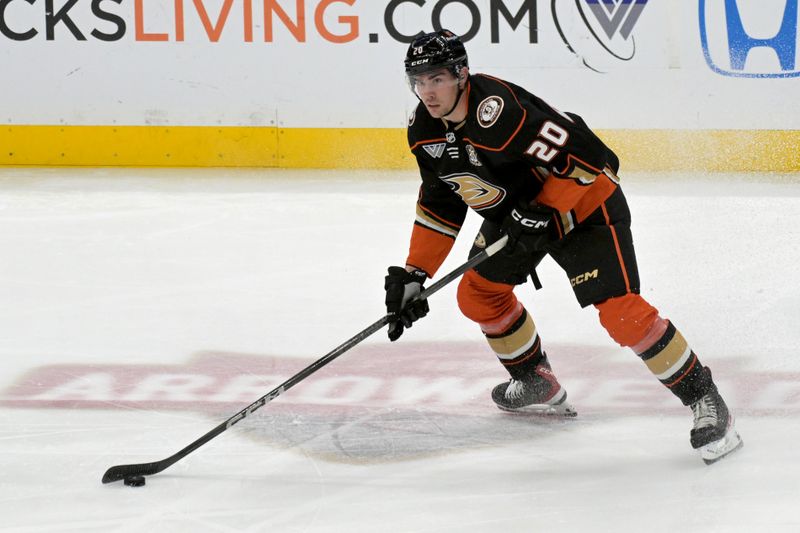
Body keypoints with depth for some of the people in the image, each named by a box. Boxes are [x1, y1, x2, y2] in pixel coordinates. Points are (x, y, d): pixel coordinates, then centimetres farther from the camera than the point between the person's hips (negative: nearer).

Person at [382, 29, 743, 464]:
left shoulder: (498, 110, -34)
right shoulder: (424, 131, -5)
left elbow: (581, 151, -31)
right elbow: (439, 203, 8)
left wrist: (543, 212, -29)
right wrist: (414, 274, 3)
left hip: (584, 201, -9)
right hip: (516, 210, 9)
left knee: (619, 310, -19)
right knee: (477, 293, 12)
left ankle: (704, 400, -11)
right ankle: (539, 387, 32)